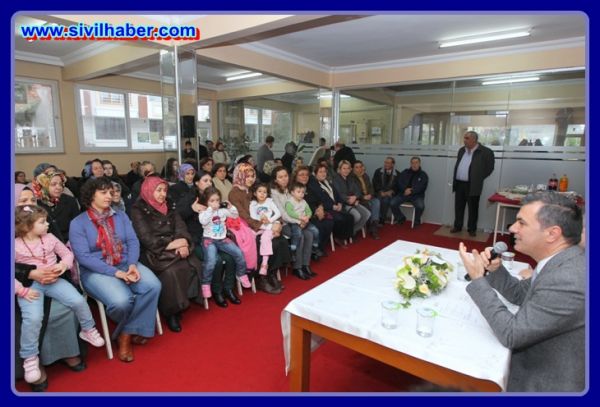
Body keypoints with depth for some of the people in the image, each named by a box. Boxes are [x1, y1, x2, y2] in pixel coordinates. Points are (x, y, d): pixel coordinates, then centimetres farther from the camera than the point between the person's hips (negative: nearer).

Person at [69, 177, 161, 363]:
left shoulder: (121, 216, 12)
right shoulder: (78, 223, -1)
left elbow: (133, 241, 2)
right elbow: (83, 256, -10)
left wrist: (133, 265, -18)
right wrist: (115, 272, -20)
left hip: (126, 265, 4)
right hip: (96, 271, -4)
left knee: (153, 286, -25)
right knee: (122, 300, -32)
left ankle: (126, 334, -8)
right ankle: (131, 328, 6)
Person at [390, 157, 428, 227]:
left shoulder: (423, 175, 6)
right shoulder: (405, 172, 12)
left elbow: (422, 187, -7)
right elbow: (399, 182, 3)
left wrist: (411, 191, -20)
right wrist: (405, 189, -16)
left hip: (417, 195, -2)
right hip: (403, 193, 2)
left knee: (420, 206, -32)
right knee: (392, 203, -21)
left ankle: (416, 221, -1)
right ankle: (400, 218, 6)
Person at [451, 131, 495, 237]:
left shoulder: (485, 152, -8)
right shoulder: (461, 150, 11)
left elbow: (490, 168, -2)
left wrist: (478, 179, -1)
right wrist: (455, 180, 13)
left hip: (473, 185, -5)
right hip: (459, 184, 5)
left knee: (473, 208, 5)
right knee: (458, 207, 11)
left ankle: (472, 229, 17)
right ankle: (457, 226, 23)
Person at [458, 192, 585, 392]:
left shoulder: (567, 281, -32)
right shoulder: (563, 261, -3)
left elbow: (510, 334, -26)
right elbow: (521, 295, 11)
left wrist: (477, 279, -21)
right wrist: (495, 269, -7)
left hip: (546, 382, -7)